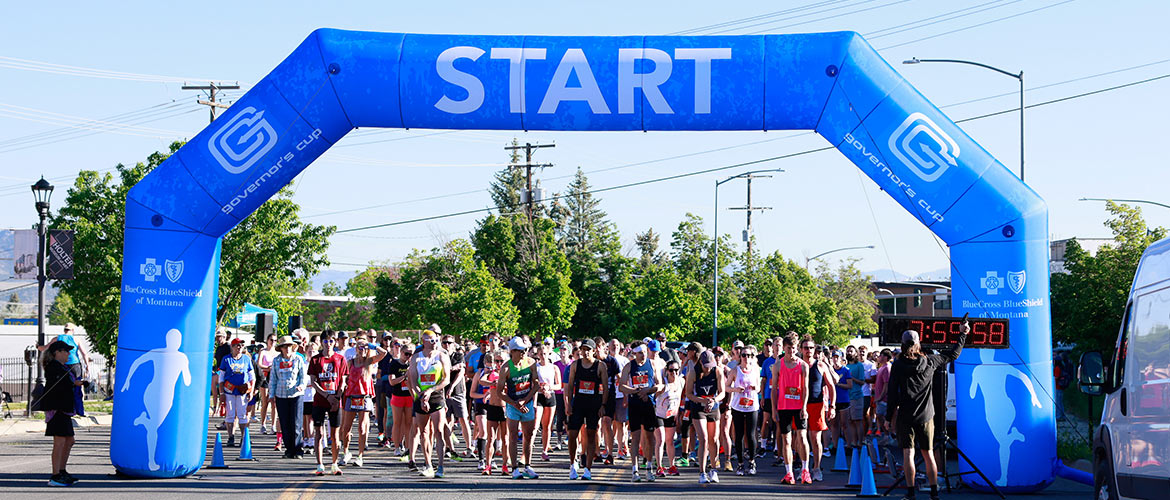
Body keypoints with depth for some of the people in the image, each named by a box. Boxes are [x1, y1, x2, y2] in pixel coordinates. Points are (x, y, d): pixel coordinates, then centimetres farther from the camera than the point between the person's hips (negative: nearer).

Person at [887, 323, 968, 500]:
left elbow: (892, 392, -4)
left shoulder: (898, 365, -5)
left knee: (908, 454, -2)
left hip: (905, 416, -2)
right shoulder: (929, 361, 1)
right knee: (928, 454, 9)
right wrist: (962, 334, 26)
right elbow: (953, 354, 14)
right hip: (926, 415, 2)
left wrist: (890, 415, 2)